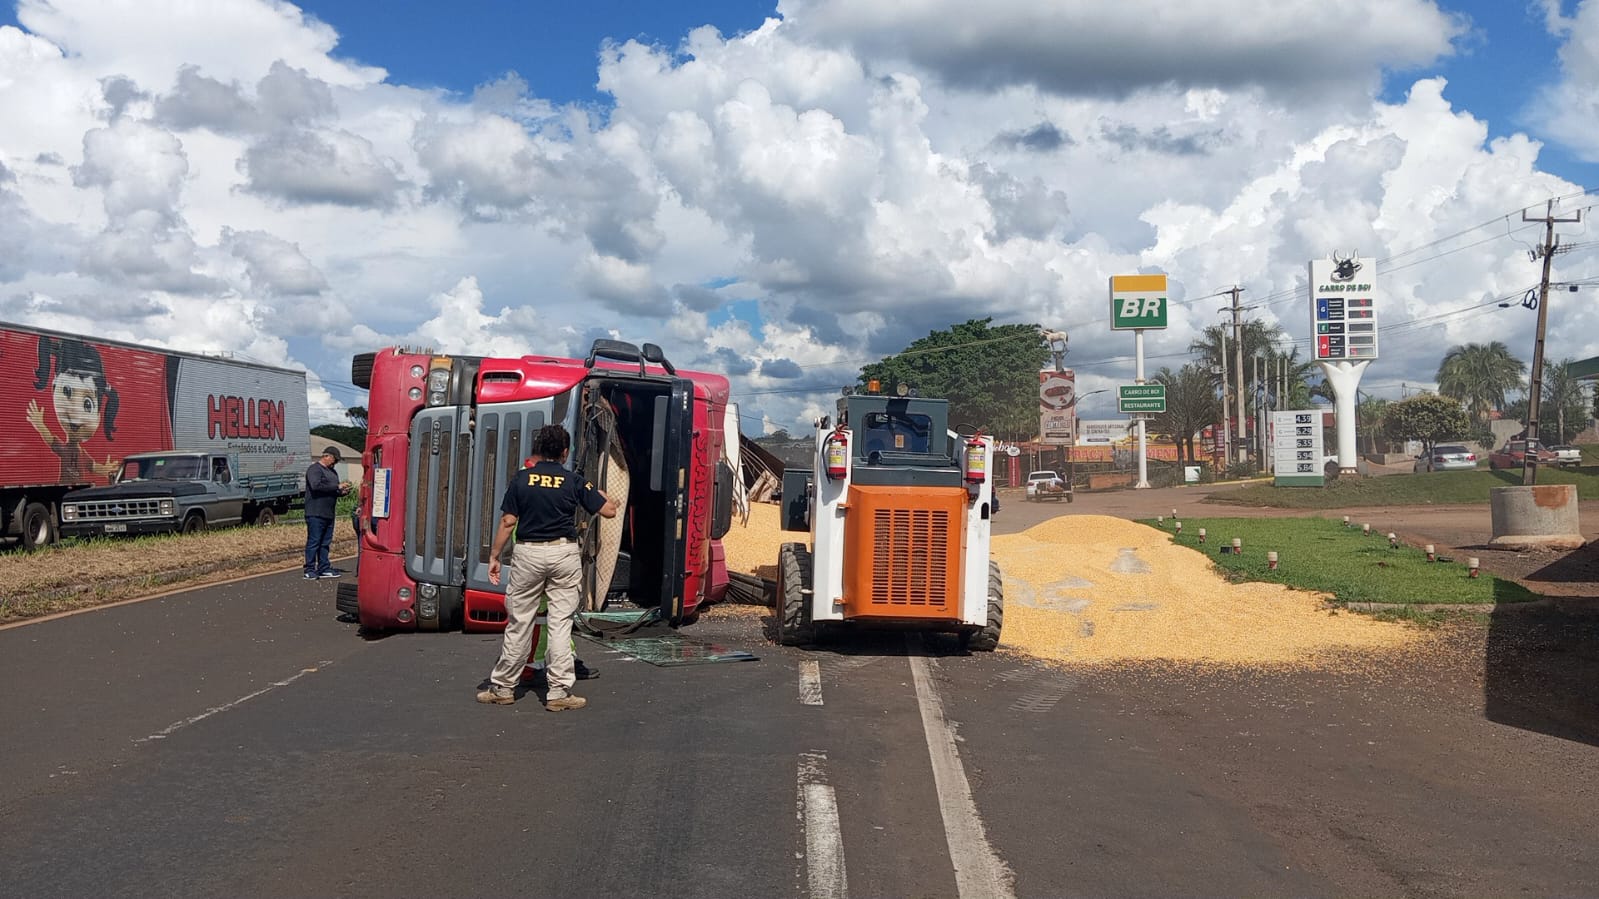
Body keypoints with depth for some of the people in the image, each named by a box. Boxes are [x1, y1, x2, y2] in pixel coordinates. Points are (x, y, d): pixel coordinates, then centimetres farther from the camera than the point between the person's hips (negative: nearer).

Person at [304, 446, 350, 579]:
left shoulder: (331, 472, 23)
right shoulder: (314, 469, -6)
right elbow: (316, 486, -23)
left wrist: (342, 491, 3)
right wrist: (337, 486, -21)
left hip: (328, 514, 9)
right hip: (315, 513, -9)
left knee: (326, 543, 9)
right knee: (313, 542, -6)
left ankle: (323, 569, 14)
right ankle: (310, 570, -4)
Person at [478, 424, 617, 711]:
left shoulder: (522, 479, -1)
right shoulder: (573, 482, -1)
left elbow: (508, 522, -2)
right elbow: (609, 510, 2)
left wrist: (494, 556, 5)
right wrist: (601, 495, 22)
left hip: (528, 553, 1)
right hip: (564, 553, 0)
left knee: (518, 622, 8)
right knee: (560, 623, 2)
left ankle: (503, 687, 17)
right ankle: (559, 692, 2)